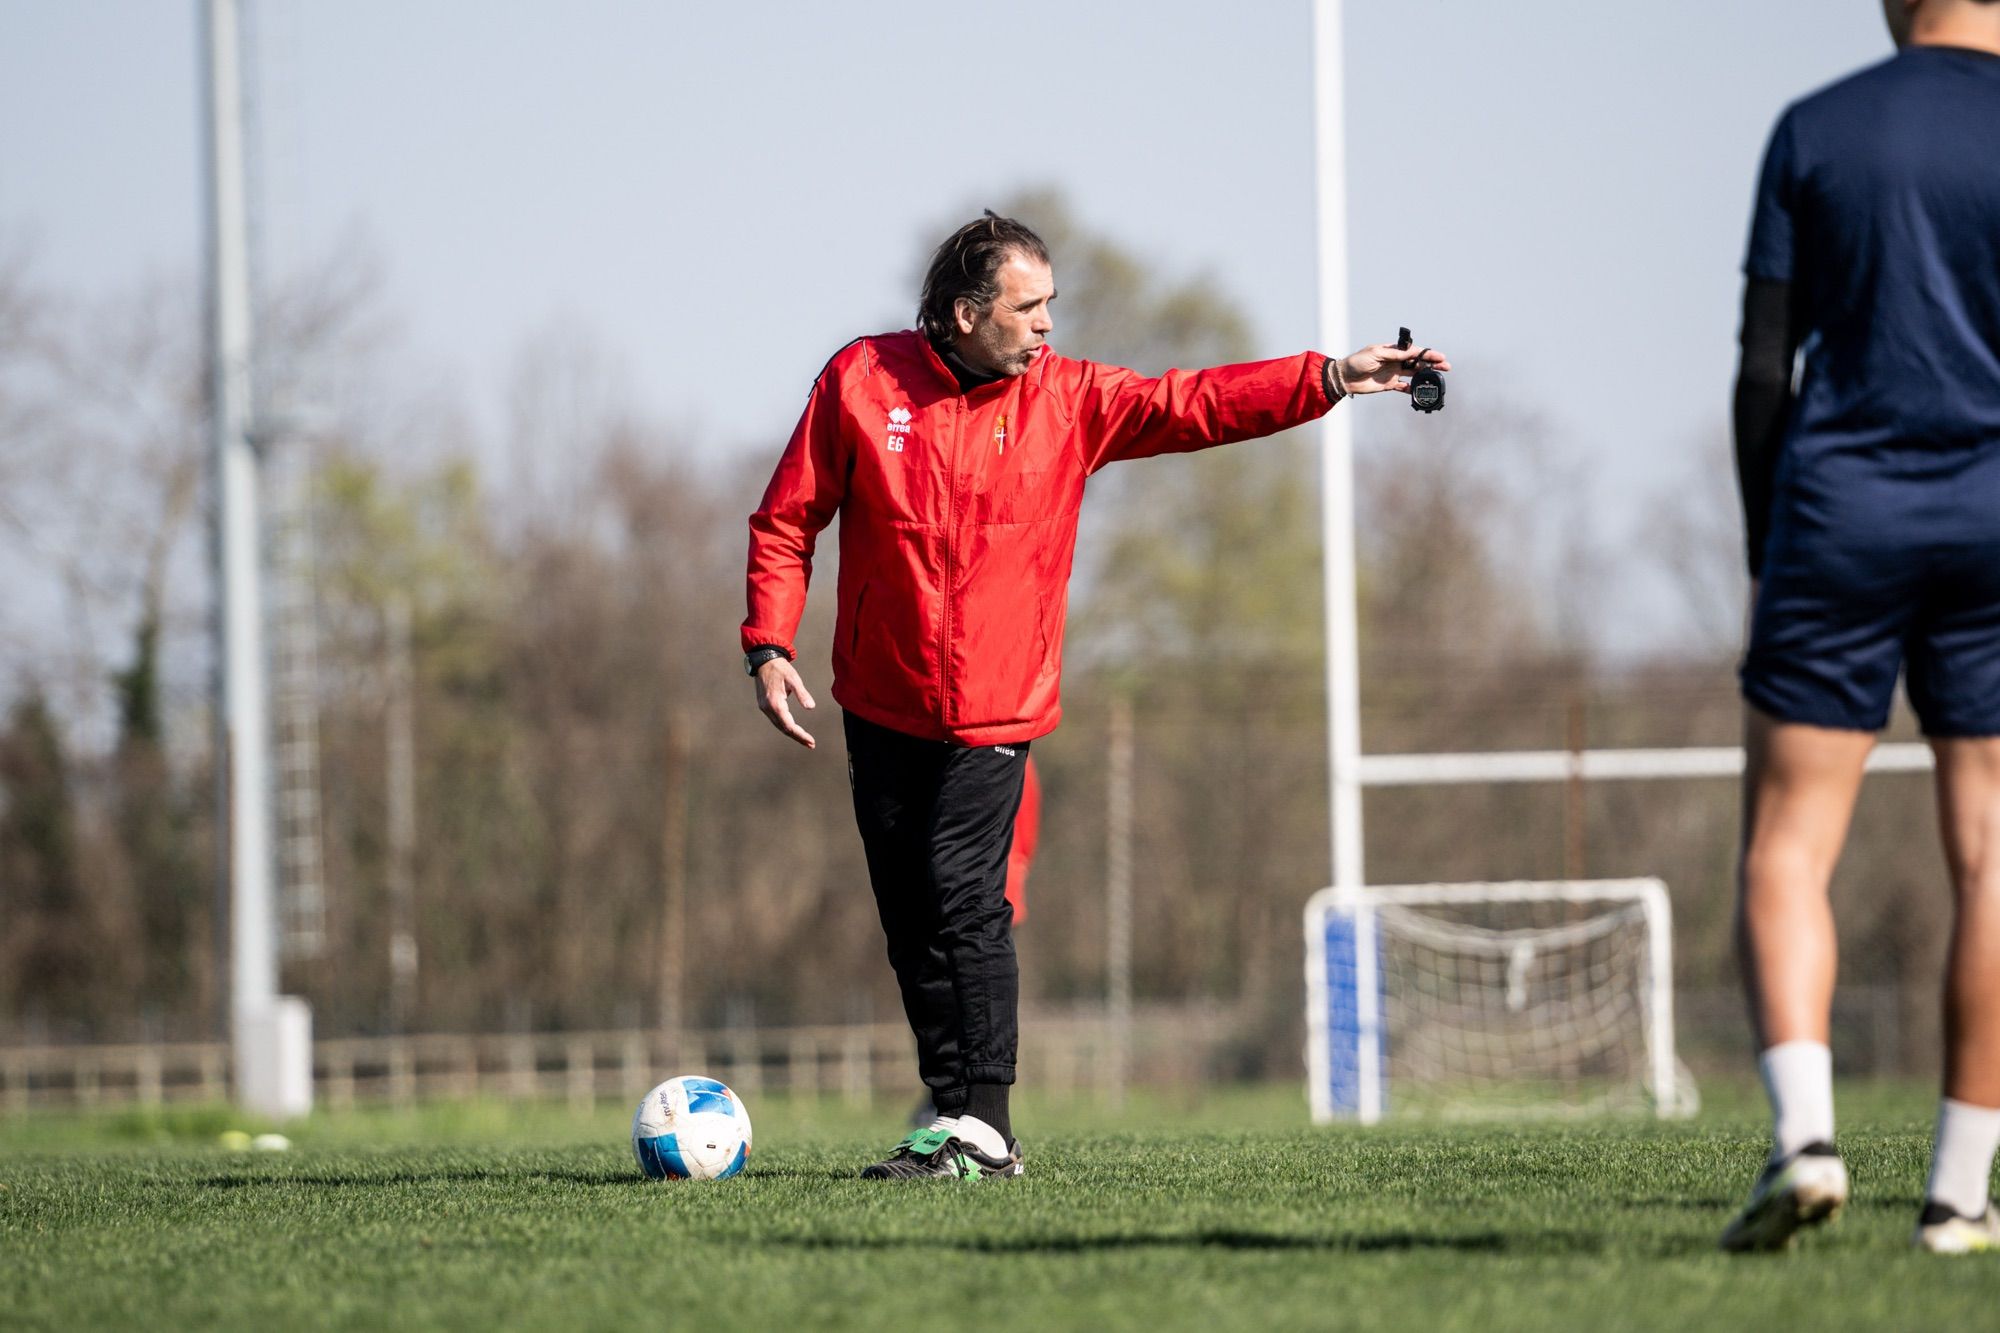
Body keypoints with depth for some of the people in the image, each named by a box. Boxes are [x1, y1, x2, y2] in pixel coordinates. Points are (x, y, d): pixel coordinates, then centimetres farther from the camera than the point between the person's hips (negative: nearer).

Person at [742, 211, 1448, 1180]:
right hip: (882, 707, 2)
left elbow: (1193, 406, -6)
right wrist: (769, 645, -7)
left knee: (962, 902, -15)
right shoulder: (861, 381, -3)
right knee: (910, 918, 5)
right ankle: (952, 1112, 18)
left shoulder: (1065, 399, 0)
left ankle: (981, 1128, -12)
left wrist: (1330, 380, -16)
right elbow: (785, 520, 3)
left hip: (996, 709, -2)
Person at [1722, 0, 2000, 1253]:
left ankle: (1803, 1133, -17)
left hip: (1838, 509, 1)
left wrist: (1765, 552, 10)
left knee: (1787, 850, 4)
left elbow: (1763, 365, 3)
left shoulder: (1811, 132, 5)